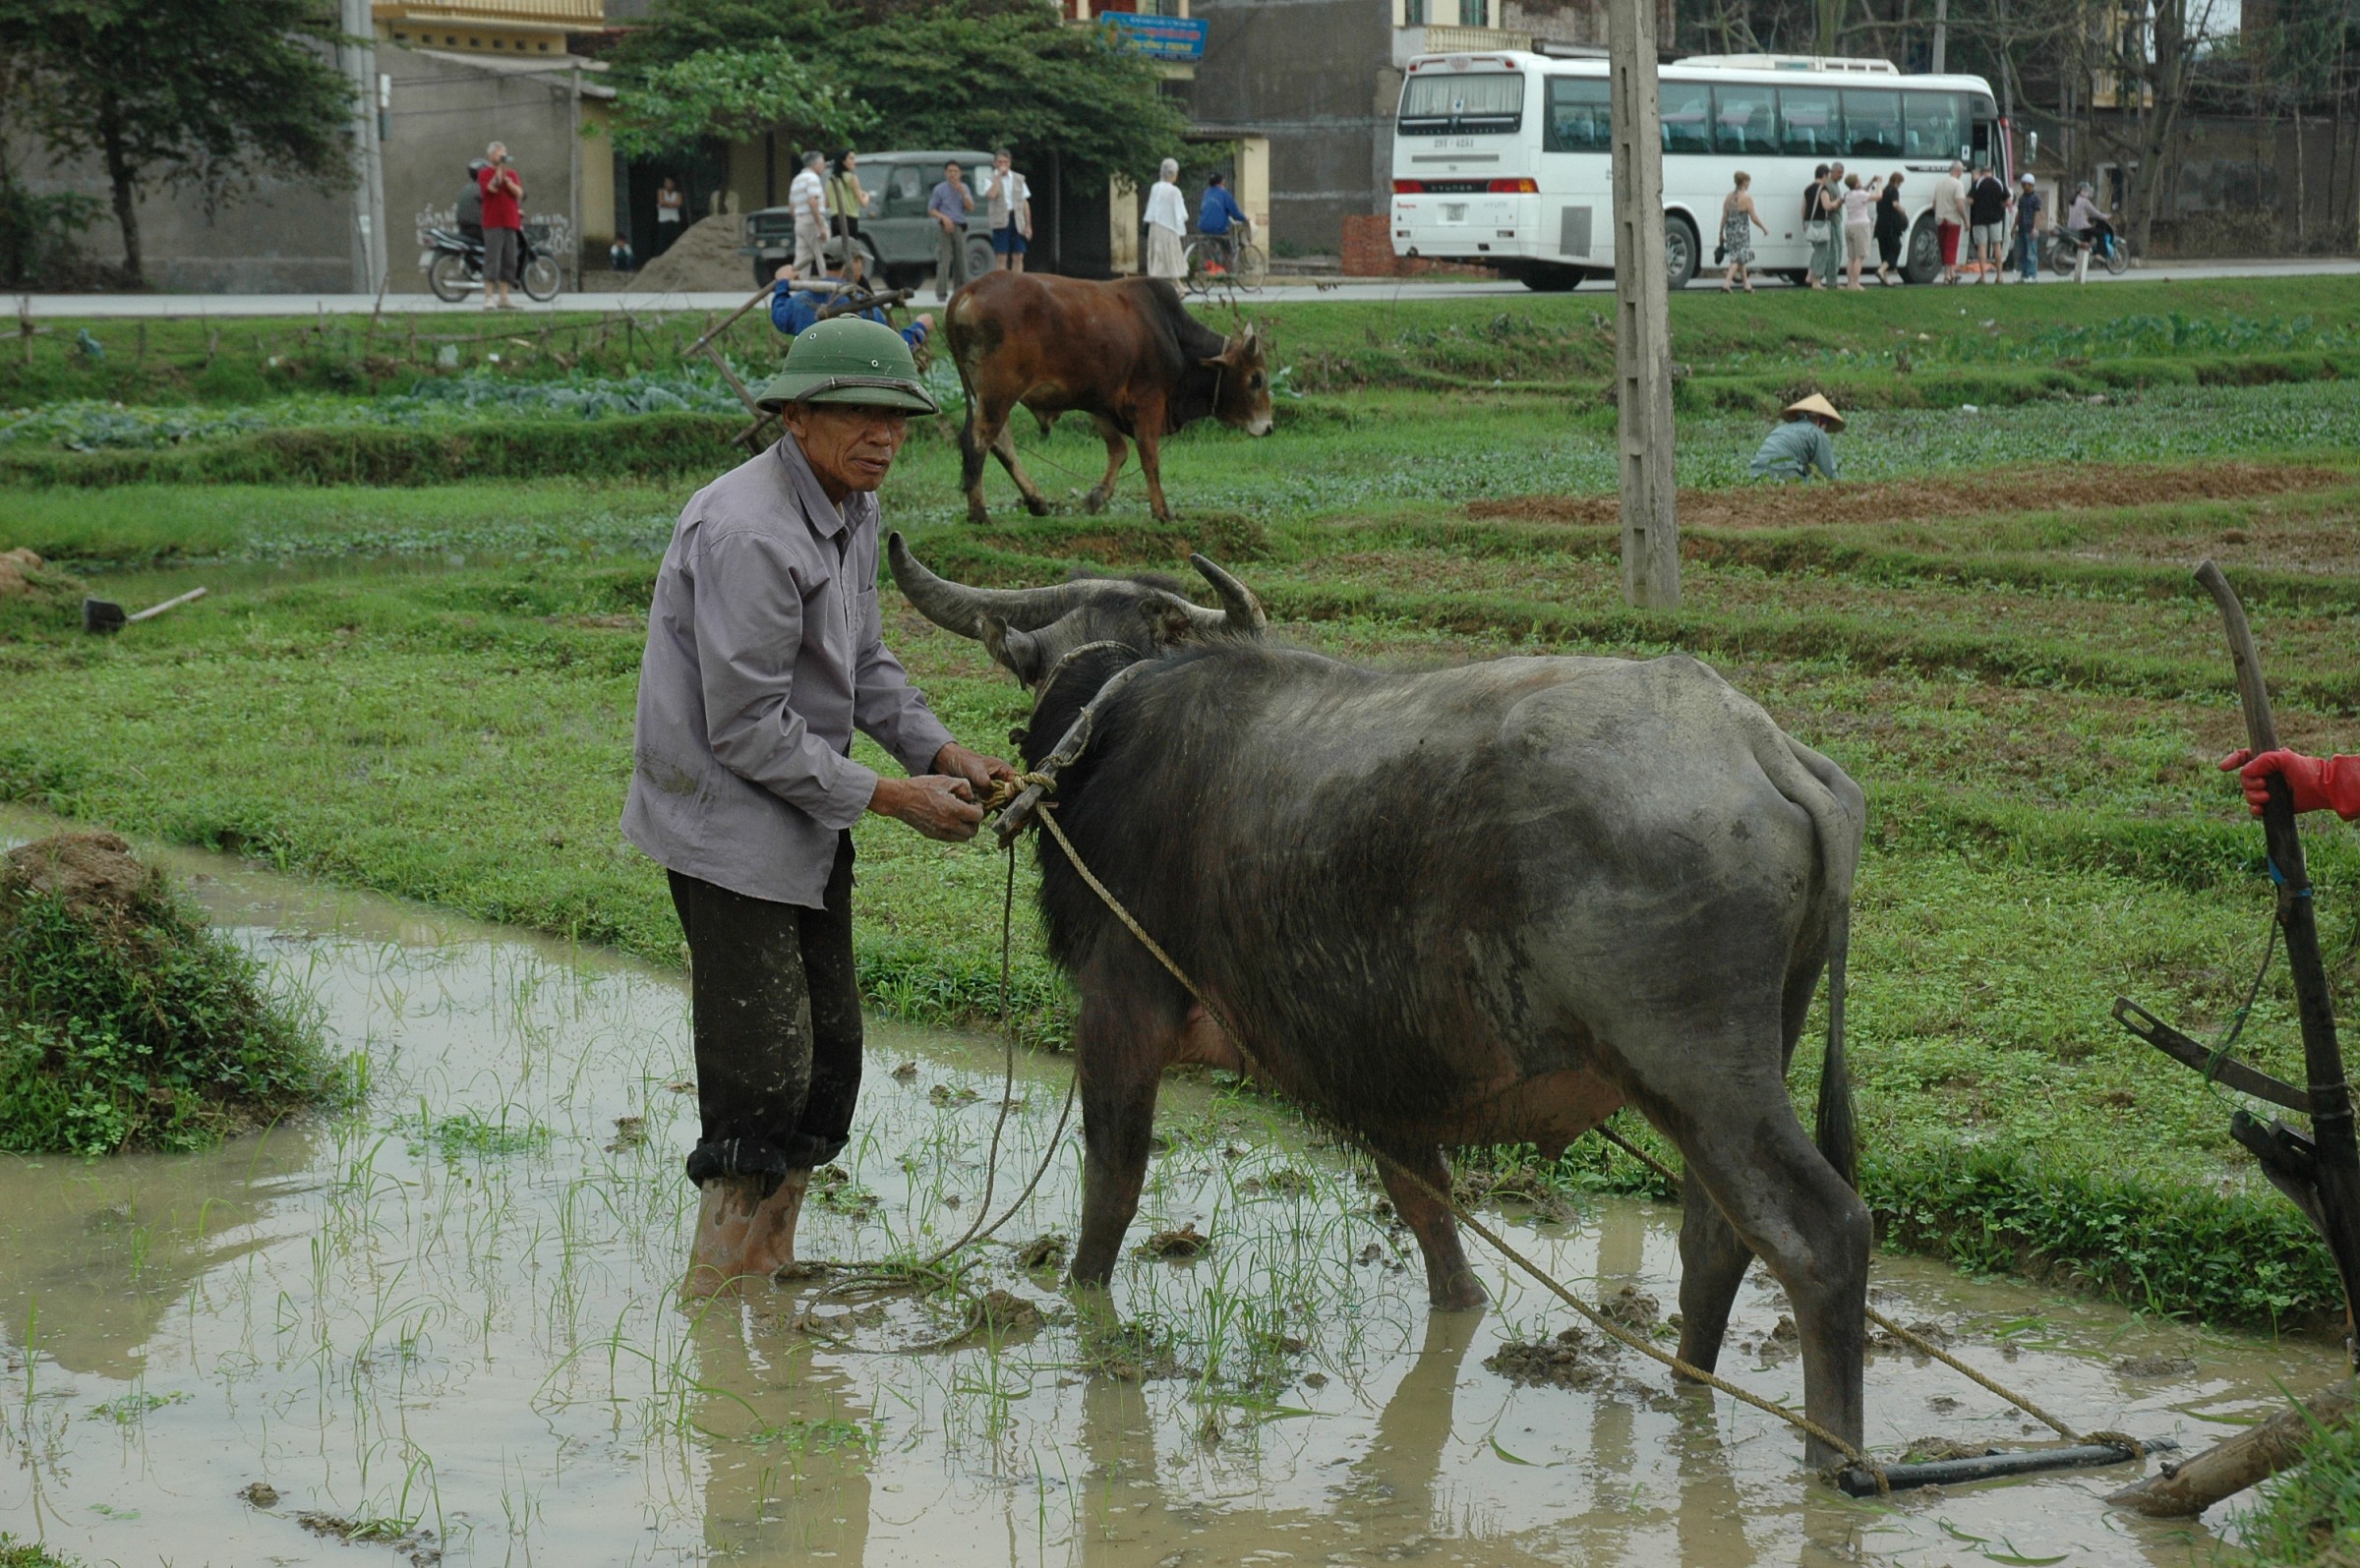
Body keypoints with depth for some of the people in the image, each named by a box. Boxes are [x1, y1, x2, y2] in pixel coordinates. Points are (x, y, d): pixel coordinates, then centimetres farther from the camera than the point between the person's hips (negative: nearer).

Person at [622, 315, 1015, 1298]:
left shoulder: (850, 509, 7)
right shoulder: (751, 533, -24)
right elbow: (748, 729, -23)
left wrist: (945, 756, 4)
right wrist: (891, 798, -19)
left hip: (806, 828, 10)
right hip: (727, 821, -10)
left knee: (828, 1056, 14)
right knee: (762, 1069, -8)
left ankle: (770, 1270, 27)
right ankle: (717, 1293, 5)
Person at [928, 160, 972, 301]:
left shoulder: (964, 188, 12)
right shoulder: (939, 189, 2)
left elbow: (971, 208, 3)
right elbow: (931, 210, 2)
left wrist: (962, 192, -10)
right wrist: (943, 217, -15)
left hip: (960, 227, 4)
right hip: (945, 228, -4)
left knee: (961, 260, 5)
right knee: (944, 260, -10)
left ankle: (960, 291, 14)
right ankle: (941, 293, -11)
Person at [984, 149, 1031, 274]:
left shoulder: (1018, 179, 11)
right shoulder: (991, 179, 2)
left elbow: (1025, 203, 11)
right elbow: (991, 194, -21)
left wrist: (1028, 225, 5)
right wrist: (998, 175, -13)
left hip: (1017, 221, 3)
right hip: (1001, 221, -3)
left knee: (1018, 257, 2)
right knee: (1002, 258, -4)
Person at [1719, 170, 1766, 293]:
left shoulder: (1729, 197, 5)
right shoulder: (1746, 198, -13)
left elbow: (1724, 217, 6)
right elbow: (1754, 218, -11)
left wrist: (1721, 233, 13)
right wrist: (1764, 228, 3)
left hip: (1730, 231, 6)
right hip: (1741, 231, -6)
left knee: (1740, 259, 17)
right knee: (1738, 259, -3)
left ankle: (1746, 284, 25)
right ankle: (1726, 282, -16)